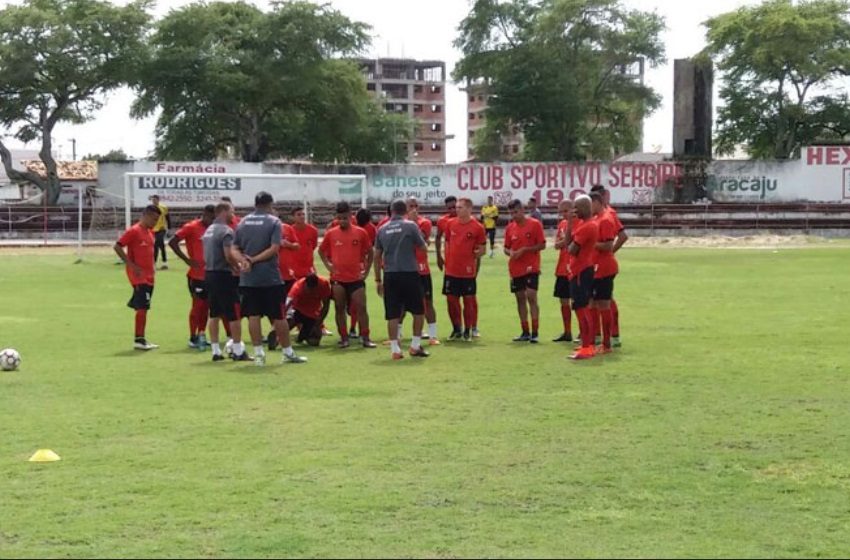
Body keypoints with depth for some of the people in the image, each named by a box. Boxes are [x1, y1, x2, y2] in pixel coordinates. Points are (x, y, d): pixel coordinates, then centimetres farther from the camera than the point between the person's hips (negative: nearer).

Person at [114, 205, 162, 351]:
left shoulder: (150, 232, 14)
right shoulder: (134, 231, -12)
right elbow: (117, 247, -16)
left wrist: (152, 267, 12)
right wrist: (131, 265, -18)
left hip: (149, 277, 8)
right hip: (139, 276, -8)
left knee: (143, 308, 13)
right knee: (142, 307, -10)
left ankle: (141, 339, 20)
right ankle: (139, 340, -7)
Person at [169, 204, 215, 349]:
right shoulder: (191, 227, -9)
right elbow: (172, 242, -14)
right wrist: (187, 260, -15)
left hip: (209, 274, 7)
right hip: (196, 275, -7)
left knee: (206, 305, 10)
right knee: (197, 304, -3)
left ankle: (201, 336, 20)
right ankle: (193, 338, 5)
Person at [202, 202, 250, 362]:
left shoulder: (209, 230, 15)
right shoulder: (226, 231, -13)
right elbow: (229, 255, -22)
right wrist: (239, 267, -7)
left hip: (209, 274, 9)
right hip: (223, 275, -9)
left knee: (214, 314, 11)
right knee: (234, 315, -2)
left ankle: (215, 350, 14)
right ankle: (238, 351, 0)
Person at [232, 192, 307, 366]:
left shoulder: (243, 222, 8)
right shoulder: (273, 222, -4)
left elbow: (234, 249, 4)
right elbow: (274, 248, -14)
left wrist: (244, 260, -12)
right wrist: (254, 260, -11)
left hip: (248, 278, 3)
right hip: (270, 277, -3)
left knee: (253, 316, 5)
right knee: (278, 316, 5)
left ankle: (258, 353, 4)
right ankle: (288, 353, 13)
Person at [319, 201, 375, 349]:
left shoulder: (360, 233, -1)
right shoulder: (331, 234, 1)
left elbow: (369, 252, 8)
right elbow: (321, 250, 14)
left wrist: (366, 270, 2)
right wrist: (328, 264, 1)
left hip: (356, 278, -1)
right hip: (338, 278, 1)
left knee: (361, 308, -3)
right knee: (340, 309, 5)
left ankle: (365, 338, 1)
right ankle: (344, 338, 12)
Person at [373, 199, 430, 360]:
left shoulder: (382, 229, 8)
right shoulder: (410, 226, -3)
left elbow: (377, 256, 10)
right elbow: (423, 247, 3)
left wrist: (378, 280, 16)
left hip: (390, 275, 3)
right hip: (409, 273, -3)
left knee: (392, 314, 5)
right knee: (418, 310, 11)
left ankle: (395, 349, 4)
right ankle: (415, 346, 10)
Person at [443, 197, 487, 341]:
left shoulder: (477, 227, -6)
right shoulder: (451, 223, 6)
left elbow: (482, 249, 1)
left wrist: (472, 255, -10)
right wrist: (447, 260, 8)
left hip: (468, 271, -4)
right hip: (451, 270, 4)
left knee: (468, 300, 3)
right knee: (451, 299, 7)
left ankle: (468, 331, 14)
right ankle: (456, 329, 22)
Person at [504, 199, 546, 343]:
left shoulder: (535, 224, -6)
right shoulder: (510, 227, 8)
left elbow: (542, 245, -7)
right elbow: (506, 247, 14)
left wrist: (524, 250, -17)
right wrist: (510, 252, -10)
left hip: (531, 268, -5)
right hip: (515, 269, 5)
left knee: (531, 297, -11)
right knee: (520, 299, 8)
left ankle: (535, 333, -8)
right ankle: (525, 333, 16)